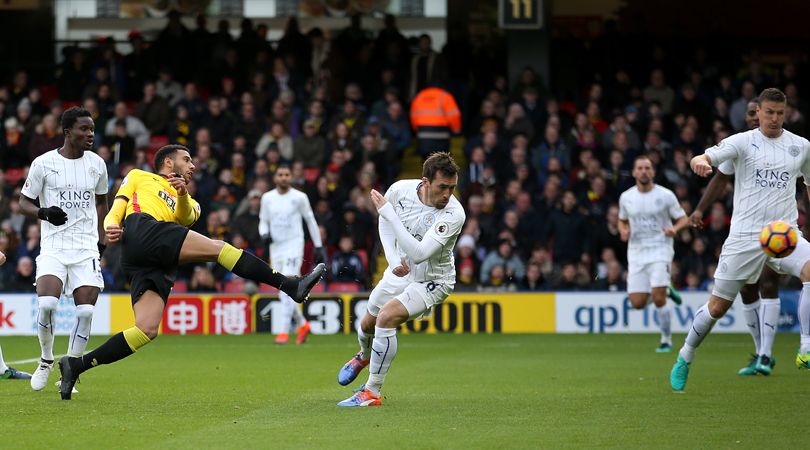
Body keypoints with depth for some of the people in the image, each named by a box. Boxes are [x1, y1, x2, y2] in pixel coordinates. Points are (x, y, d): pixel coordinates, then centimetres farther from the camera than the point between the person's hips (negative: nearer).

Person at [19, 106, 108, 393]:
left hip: (87, 250, 3)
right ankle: (46, 360, 5)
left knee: (86, 312, -9)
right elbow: (24, 202, 5)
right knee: (46, 303, -21)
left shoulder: (97, 164, 8)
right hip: (53, 247, -2)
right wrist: (44, 213, -16)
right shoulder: (44, 163, -2)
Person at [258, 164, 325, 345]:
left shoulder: (299, 197, -2)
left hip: (294, 247, -4)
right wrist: (264, 235, -8)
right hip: (275, 248, 4)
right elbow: (263, 222, 15)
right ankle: (302, 324, 27)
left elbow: (311, 221, 6)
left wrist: (319, 247, 6)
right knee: (283, 294, 8)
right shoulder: (267, 198, 7)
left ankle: (284, 331, -19)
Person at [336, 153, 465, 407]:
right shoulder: (401, 189, -18)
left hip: (432, 281, -6)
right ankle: (364, 357, 59)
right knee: (368, 324, 20)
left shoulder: (453, 214, -33)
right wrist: (393, 259, -11)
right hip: (400, 271, 6)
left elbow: (418, 254, -41)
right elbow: (385, 222, 5)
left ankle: (372, 393, -15)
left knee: (387, 316, -28)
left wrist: (388, 212, -39)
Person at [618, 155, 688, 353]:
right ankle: (665, 291, 29)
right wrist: (623, 231, -1)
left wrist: (675, 228, -20)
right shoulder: (626, 197, 5)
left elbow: (684, 219, 1)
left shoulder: (665, 195, -4)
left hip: (660, 249, -4)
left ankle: (667, 340, 0)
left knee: (658, 298, -17)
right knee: (637, 303, -3)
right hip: (636, 253, 4)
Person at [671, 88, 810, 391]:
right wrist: (700, 162, -40)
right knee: (718, 306, 2)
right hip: (745, 235, -2)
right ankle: (685, 358, 26)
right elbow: (703, 158, -15)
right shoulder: (743, 142, -1)